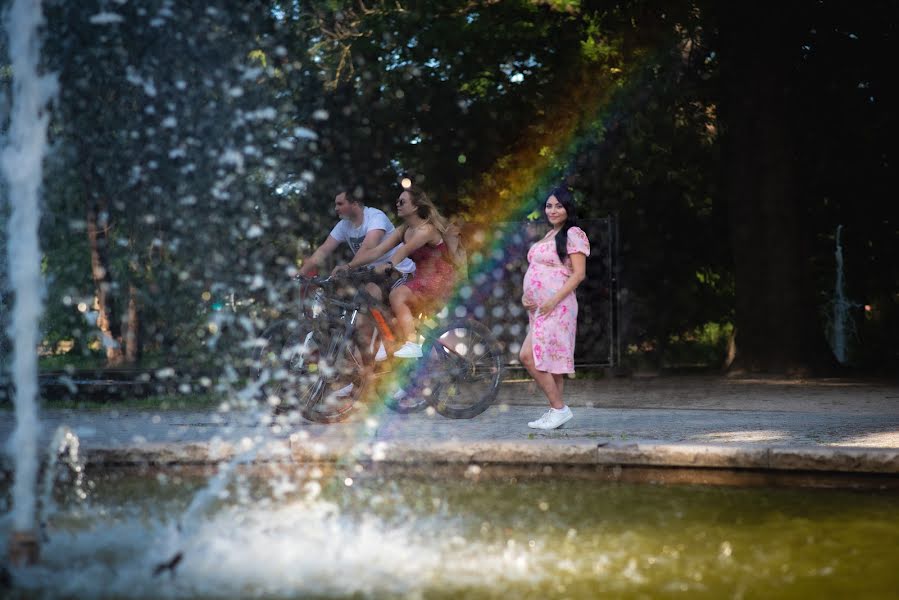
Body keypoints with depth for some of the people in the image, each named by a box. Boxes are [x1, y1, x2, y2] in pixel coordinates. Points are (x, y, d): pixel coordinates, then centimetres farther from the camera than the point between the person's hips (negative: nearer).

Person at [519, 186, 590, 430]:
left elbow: (579, 274, -12)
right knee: (549, 360, 6)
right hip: (538, 308, 8)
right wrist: (526, 296, 6)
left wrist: (553, 300, -19)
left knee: (528, 356, -14)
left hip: (556, 306, -8)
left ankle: (558, 409, -8)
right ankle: (557, 410, 9)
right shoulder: (547, 236, 20)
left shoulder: (573, 235, -5)